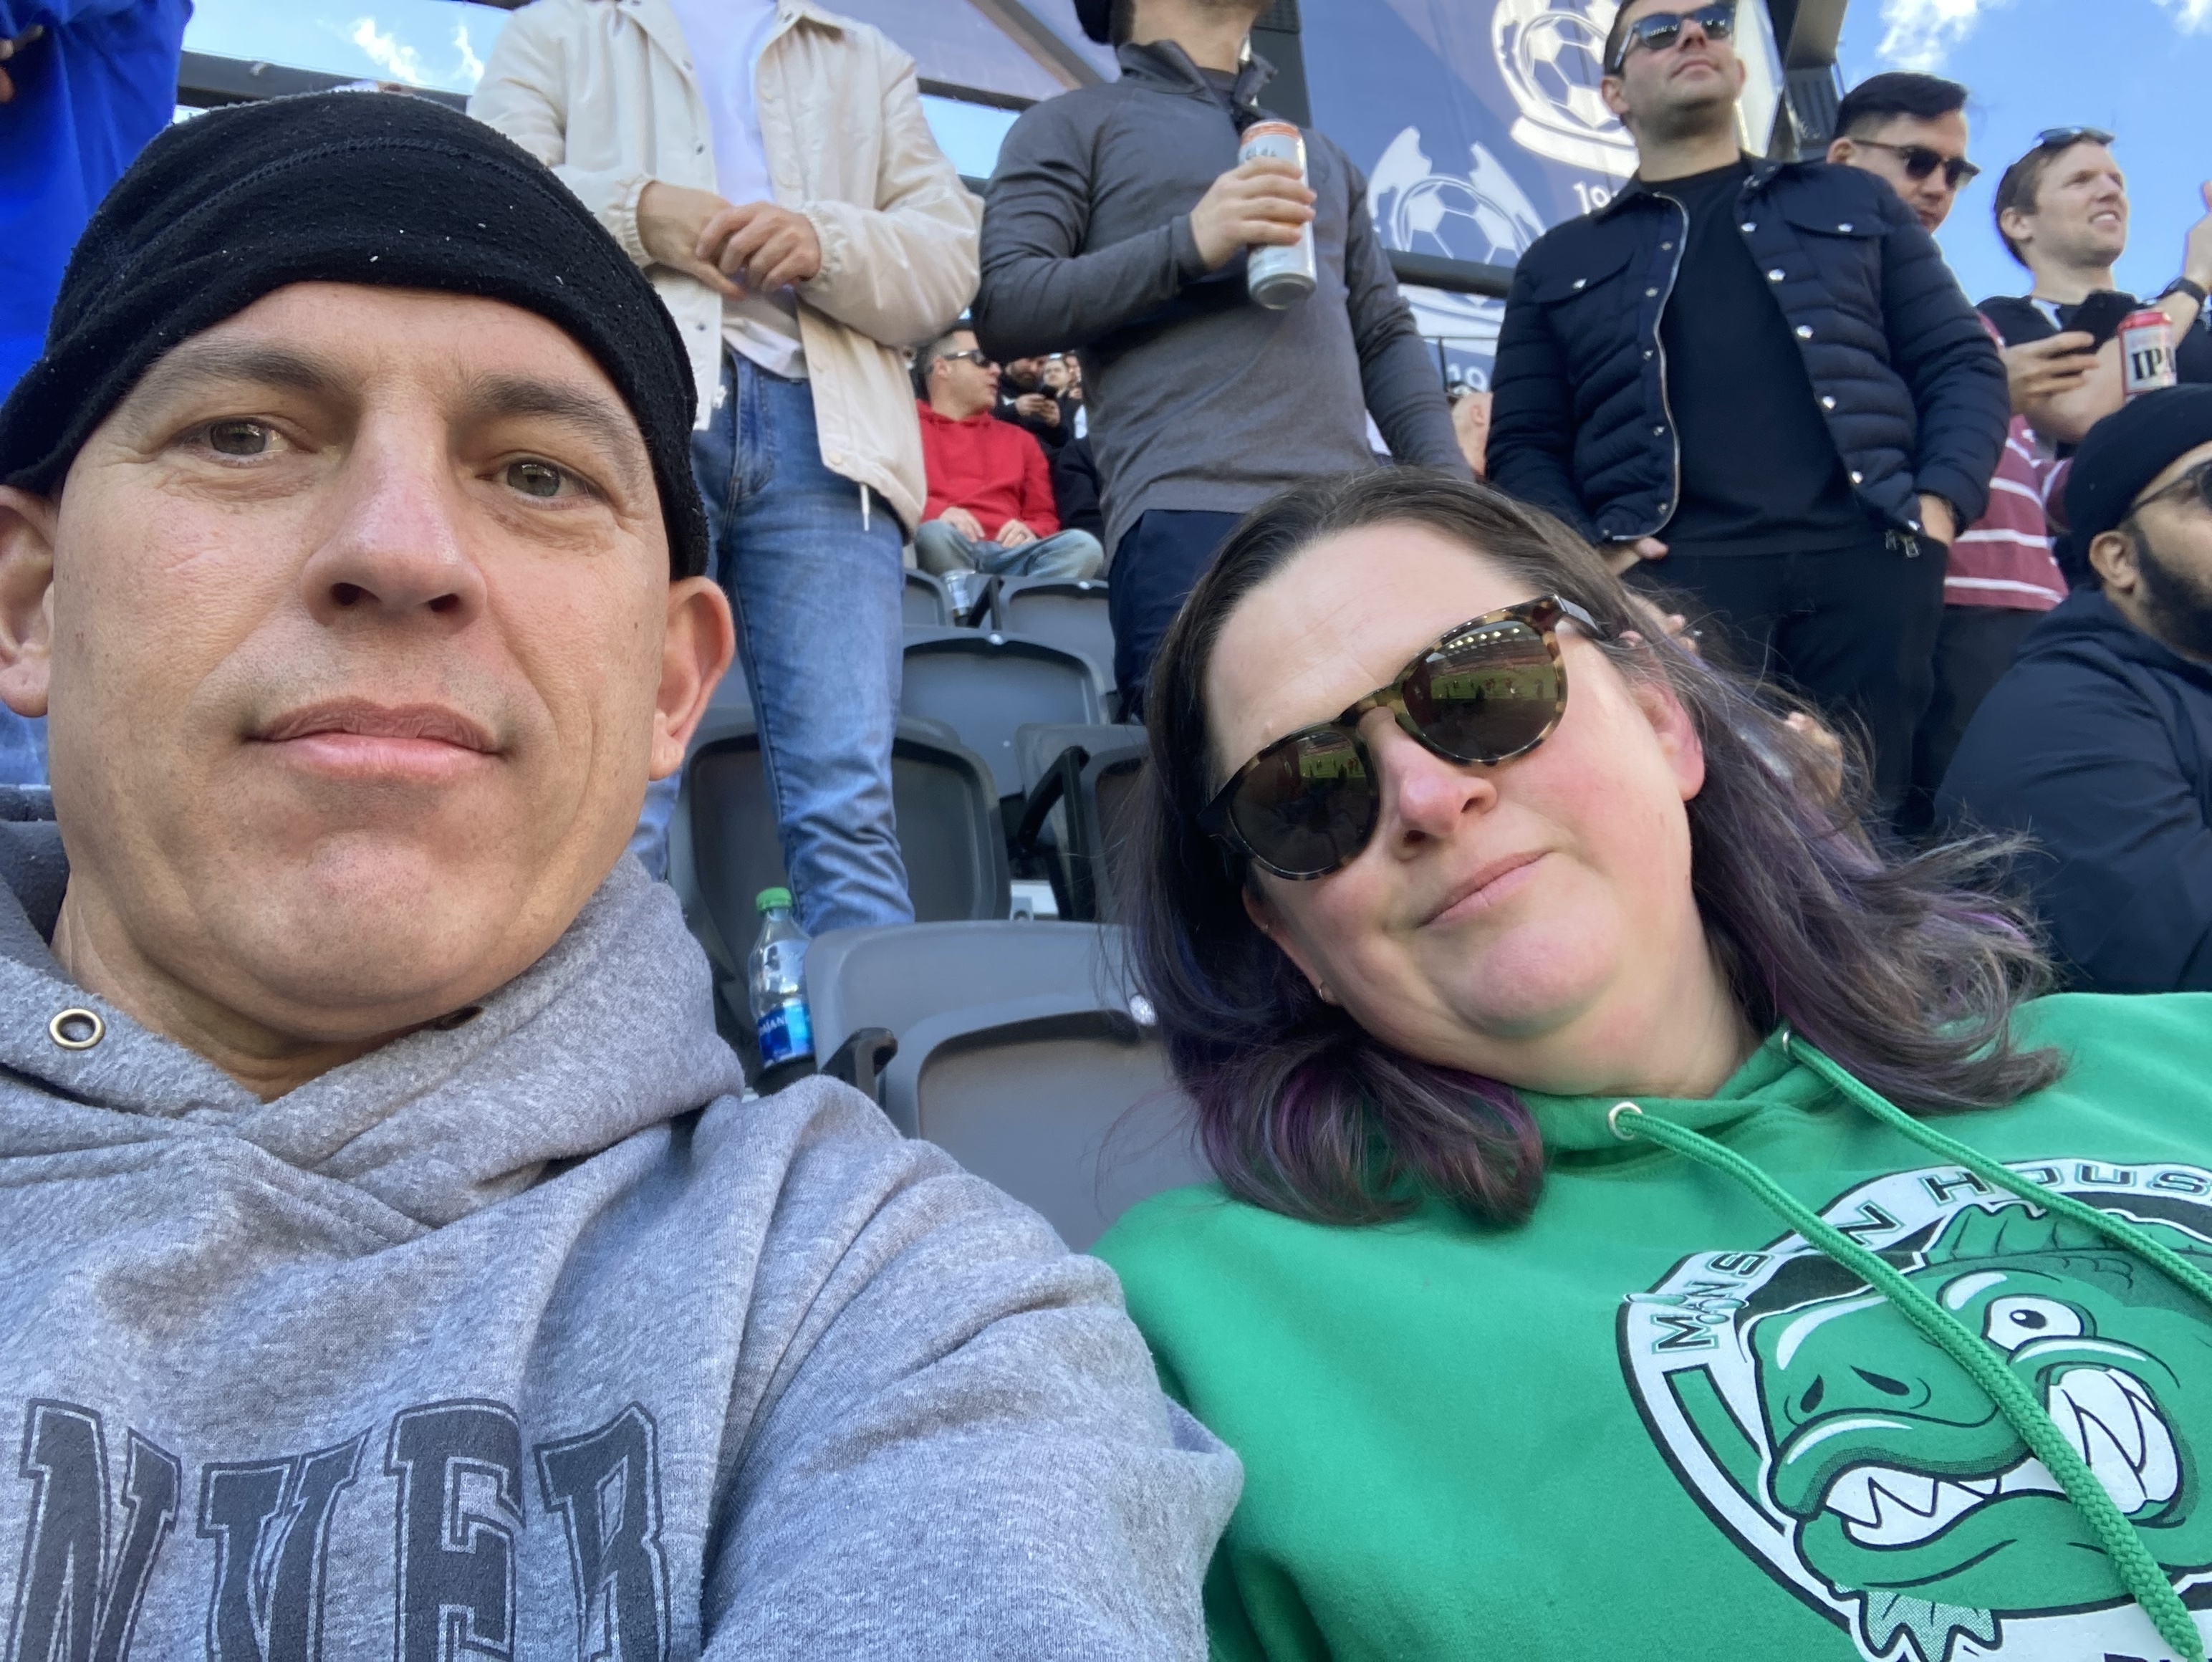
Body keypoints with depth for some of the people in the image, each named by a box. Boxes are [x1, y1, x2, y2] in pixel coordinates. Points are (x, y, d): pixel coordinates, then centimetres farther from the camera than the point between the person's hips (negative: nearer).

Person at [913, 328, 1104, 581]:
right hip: (938, 552, -3)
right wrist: (935, 513, -16)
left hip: (1010, 553, 4)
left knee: (1083, 545, -25)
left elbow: (1044, 517, 24)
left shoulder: (1019, 439, 31)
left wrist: (1030, 532, -1)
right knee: (936, 534, -39)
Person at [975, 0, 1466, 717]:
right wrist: (1187, 245, -10)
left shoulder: (1322, 155, 31)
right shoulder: (1074, 124, 14)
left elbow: (1387, 338, 24)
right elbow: (1002, 309, 0)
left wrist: (1452, 488, 7)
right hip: (1190, 521, -5)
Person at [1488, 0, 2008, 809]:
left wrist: (1940, 505, -2)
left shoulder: (1856, 202, 24)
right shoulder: (1561, 261, 20)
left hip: (1869, 556, 2)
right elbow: (1522, 446, 13)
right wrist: (1588, 553, -7)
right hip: (1674, 573, -1)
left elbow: (1962, 362, 17)